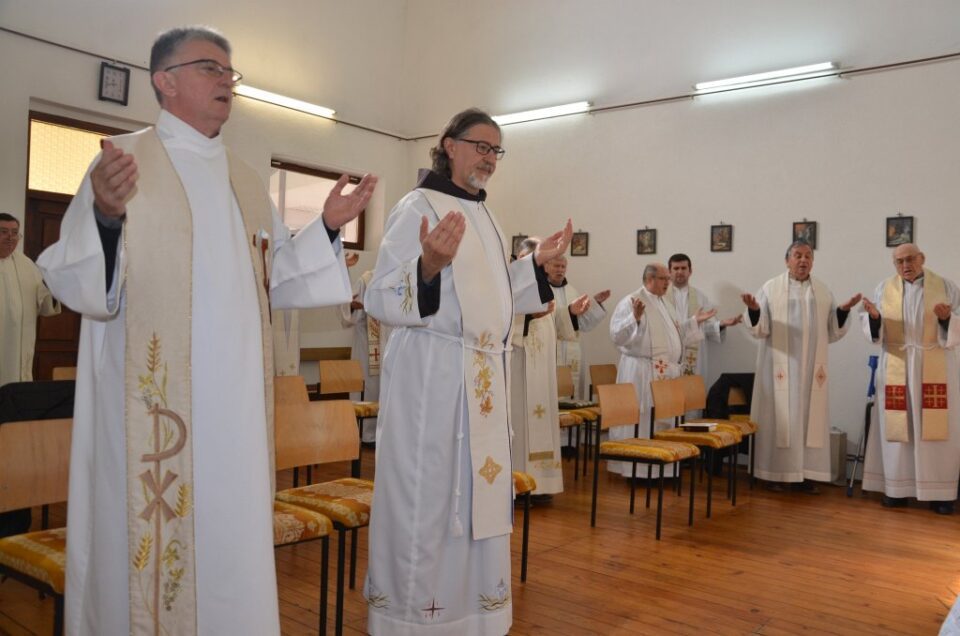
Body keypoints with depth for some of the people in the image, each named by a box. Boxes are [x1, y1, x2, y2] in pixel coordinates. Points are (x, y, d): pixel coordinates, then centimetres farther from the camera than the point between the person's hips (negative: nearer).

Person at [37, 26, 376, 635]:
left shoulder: (247, 181, 14)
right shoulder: (122, 160, -3)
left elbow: (274, 279, 15)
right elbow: (75, 280, -11)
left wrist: (327, 228, 5)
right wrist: (105, 216, -30)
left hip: (236, 402, 5)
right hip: (154, 402, -5)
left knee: (234, 535, 12)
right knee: (151, 535, 2)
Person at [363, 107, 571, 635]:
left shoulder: (482, 215, 15)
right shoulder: (418, 208, -9)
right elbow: (380, 300, -17)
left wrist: (537, 262, 14)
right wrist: (429, 265, -34)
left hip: (483, 378, 8)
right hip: (430, 374, -8)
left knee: (477, 495, 14)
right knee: (427, 497, 0)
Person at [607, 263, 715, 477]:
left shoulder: (664, 304, 16)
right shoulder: (631, 302, -11)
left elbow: (675, 333, 23)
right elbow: (617, 335, -20)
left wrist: (695, 320, 16)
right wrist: (634, 317, -33)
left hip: (667, 372, 8)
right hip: (642, 372, -8)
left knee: (663, 420, 12)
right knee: (642, 420, -3)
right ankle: (636, 469, 6)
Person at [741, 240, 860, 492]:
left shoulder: (823, 292, 10)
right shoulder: (770, 288, 0)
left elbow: (832, 333, 9)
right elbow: (760, 329, -5)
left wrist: (843, 312, -7)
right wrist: (753, 310, -25)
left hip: (811, 368, 3)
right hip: (780, 366, -3)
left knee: (810, 417, 4)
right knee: (780, 417, -1)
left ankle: (805, 474, 11)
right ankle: (777, 473, 6)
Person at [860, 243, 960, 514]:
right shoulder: (884, 289, 3)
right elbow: (875, 330, 2)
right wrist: (873, 316, -18)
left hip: (936, 368, -1)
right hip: (897, 368, 1)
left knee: (937, 428, 0)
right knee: (897, 426, 3)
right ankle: (897, 487, 10)